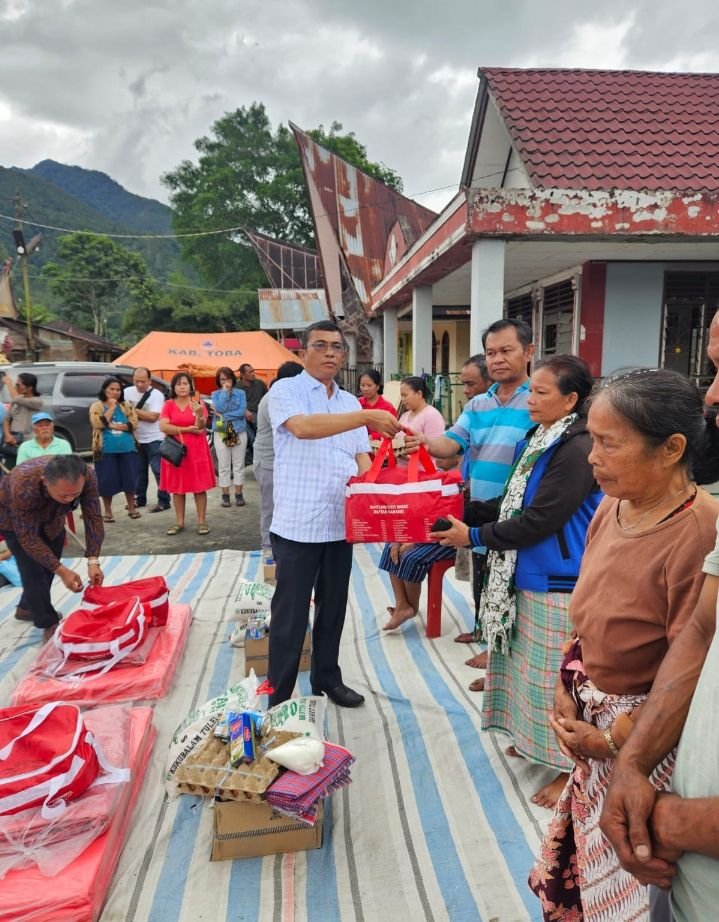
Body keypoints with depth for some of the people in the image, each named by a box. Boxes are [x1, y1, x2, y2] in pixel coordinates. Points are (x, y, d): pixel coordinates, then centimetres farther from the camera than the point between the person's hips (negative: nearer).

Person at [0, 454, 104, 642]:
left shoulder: (88, 477, -36)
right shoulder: (23, 486, -45)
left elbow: (93, 518, -27)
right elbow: (28, 537, -35)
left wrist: (93, 561, -35)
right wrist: (62, 570, -38)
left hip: (52, 517, 4)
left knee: (49, 564, 12)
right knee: (33, 569, -12)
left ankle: (26, 608, 36)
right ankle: (48, 624, 4)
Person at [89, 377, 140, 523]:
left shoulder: (127, 406, 9)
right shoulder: (96, 406, 1)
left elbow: (133, 424, -3)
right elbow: (98, 424, -14)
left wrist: (115, 426, -14)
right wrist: (111, 408, -13)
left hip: (127, 448, 2)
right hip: (106, 450, -2)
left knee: (129, 478, 6)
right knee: (107, 480, 1)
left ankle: (131, 508, 20)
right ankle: (107, 511, 13)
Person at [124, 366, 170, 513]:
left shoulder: (157, 395, -10)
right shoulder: (128, 392, 6)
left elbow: (153, 417, -19)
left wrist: (133, 411, -13)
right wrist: (140, 415, -9)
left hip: (154, 440, -5)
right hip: (136, 439, 6)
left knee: (158, 471, -5)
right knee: (139, 470, 14)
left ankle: (164, 501, 0)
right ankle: (140, 498, 25)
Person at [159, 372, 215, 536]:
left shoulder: (198, 403, 1)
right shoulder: (168, 405, 3)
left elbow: (200, 427, -11)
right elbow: (163, 427, -10)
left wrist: (199, 414, -32)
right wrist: (188, 429, -13)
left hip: (196, 450, -1)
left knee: (199, 487, 0)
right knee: (177, 488, 6)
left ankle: (201, 522, 6)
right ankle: (179, 522, 15)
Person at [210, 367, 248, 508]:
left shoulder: (240, 393, 4)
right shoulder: (216, 394, 5)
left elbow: (243, 411, -9)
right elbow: (220, 408, -14)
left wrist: (224, 416, -13)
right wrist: (225, 391, -10)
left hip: (239, 432, 0)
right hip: (221, 433, 0)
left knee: (238, 465, 4)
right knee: (224, 466, 2)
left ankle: (238, 494, 13)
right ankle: (225, 495, 10)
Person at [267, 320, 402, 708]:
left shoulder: (351, 402, 13)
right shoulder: (285, 390, -5)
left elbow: (361, 458, 10)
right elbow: (302, 427, -25)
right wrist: (367, 417, -31)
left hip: (340, 524, 6)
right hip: (297, 525, -5)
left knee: (333, 608, 17)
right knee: (290, 614, 4)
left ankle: (327, 678, 35)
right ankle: (278, 697, 18)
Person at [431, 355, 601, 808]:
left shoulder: (577, 451, -21)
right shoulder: (540, 440, 8)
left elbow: (538, 521, -23)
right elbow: (513, 503, 13)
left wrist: (473, 536, -16)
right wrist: (462, 512, 3)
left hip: (559, 584, -9)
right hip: (532, 577, 9)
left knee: (559, 677, 5)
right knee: (534, 667, 22)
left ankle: (572, 768, 23)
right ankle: (536, 739, 41)